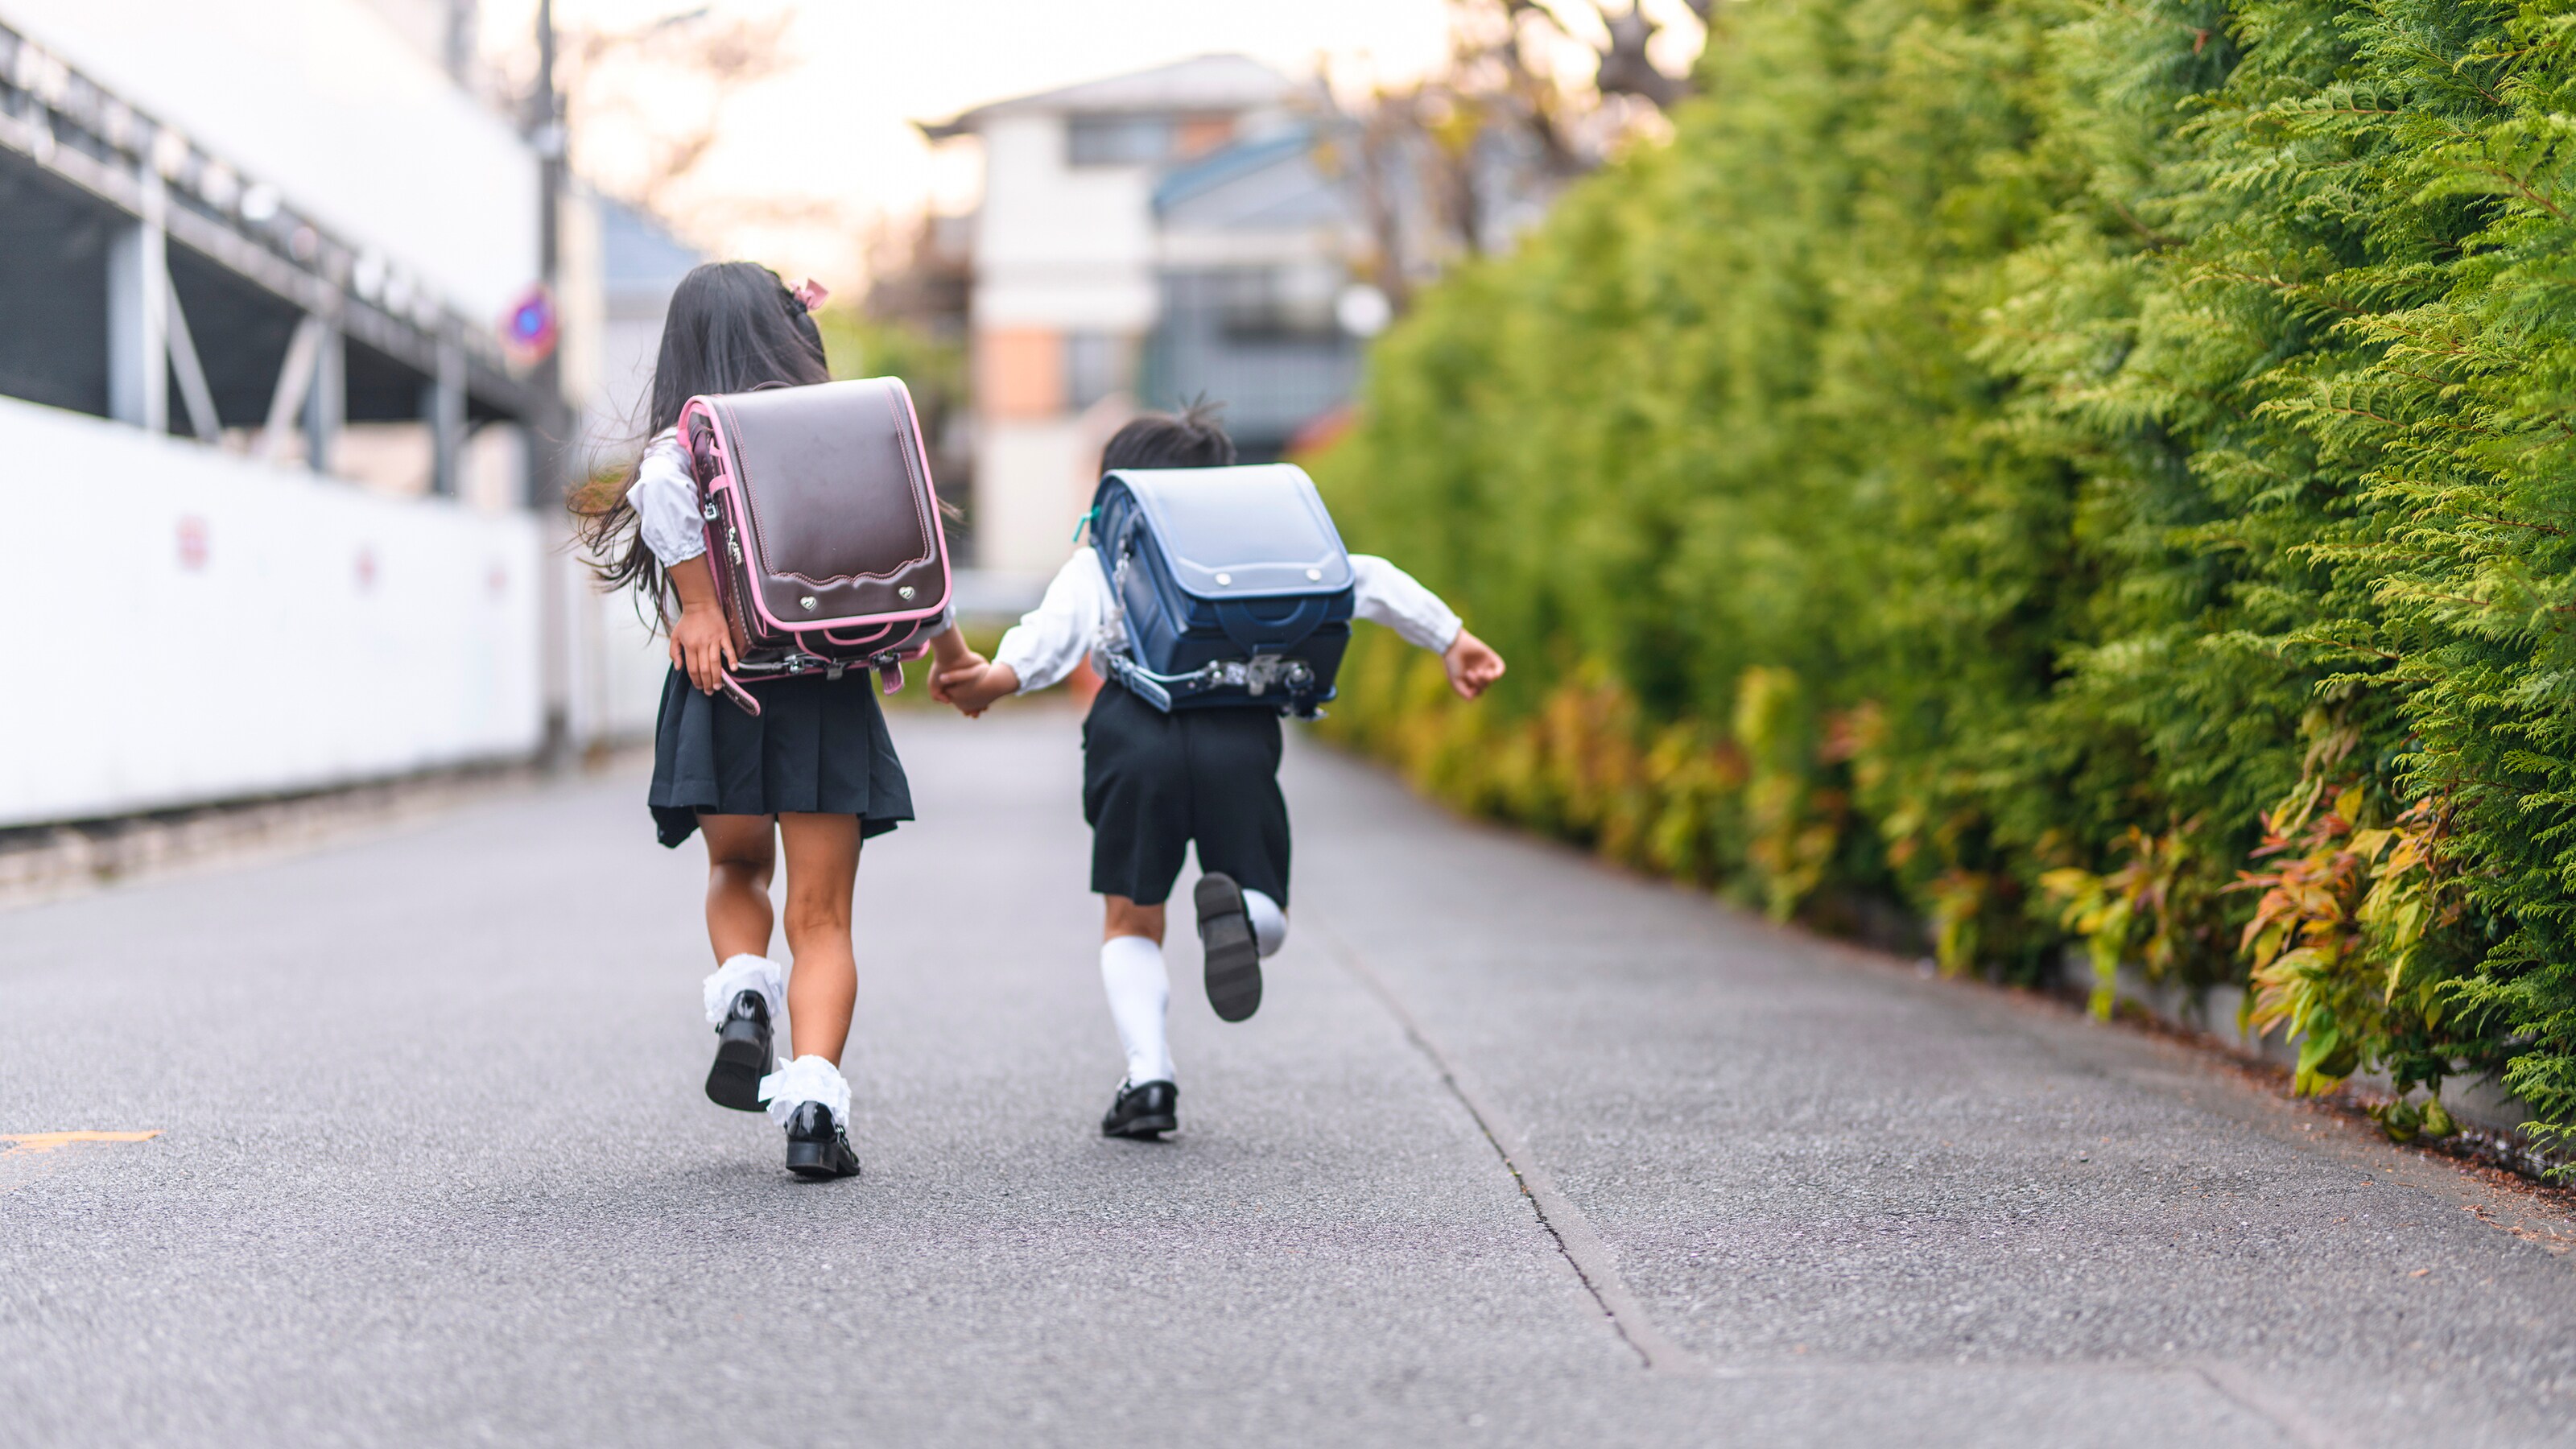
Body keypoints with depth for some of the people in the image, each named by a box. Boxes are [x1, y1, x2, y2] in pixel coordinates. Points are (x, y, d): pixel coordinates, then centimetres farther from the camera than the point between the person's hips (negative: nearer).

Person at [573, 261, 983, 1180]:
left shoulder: (685, 439, 0)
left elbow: (663, 488, -23)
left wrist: (699, 607, -20)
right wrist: (953, 656, 17)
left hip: (724, 693, 0)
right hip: (830, 695, 0)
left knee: (737, 872, 26)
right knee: (822, 918, 2)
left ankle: (743, 1004, 0)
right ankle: (813, 1103, -14)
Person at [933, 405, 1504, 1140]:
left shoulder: (1097, 561, 26)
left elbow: (1055, 631, 5)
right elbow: (1362, 579, 19)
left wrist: (997, 679, -13)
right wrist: (1450, 639, 14)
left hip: (1135, 728, 0)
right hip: (1239, 729, 0)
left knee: (1131, 924, 17)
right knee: (1267, 925, 14)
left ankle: (1147, 1077, -4)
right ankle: (1236, 911, -23)